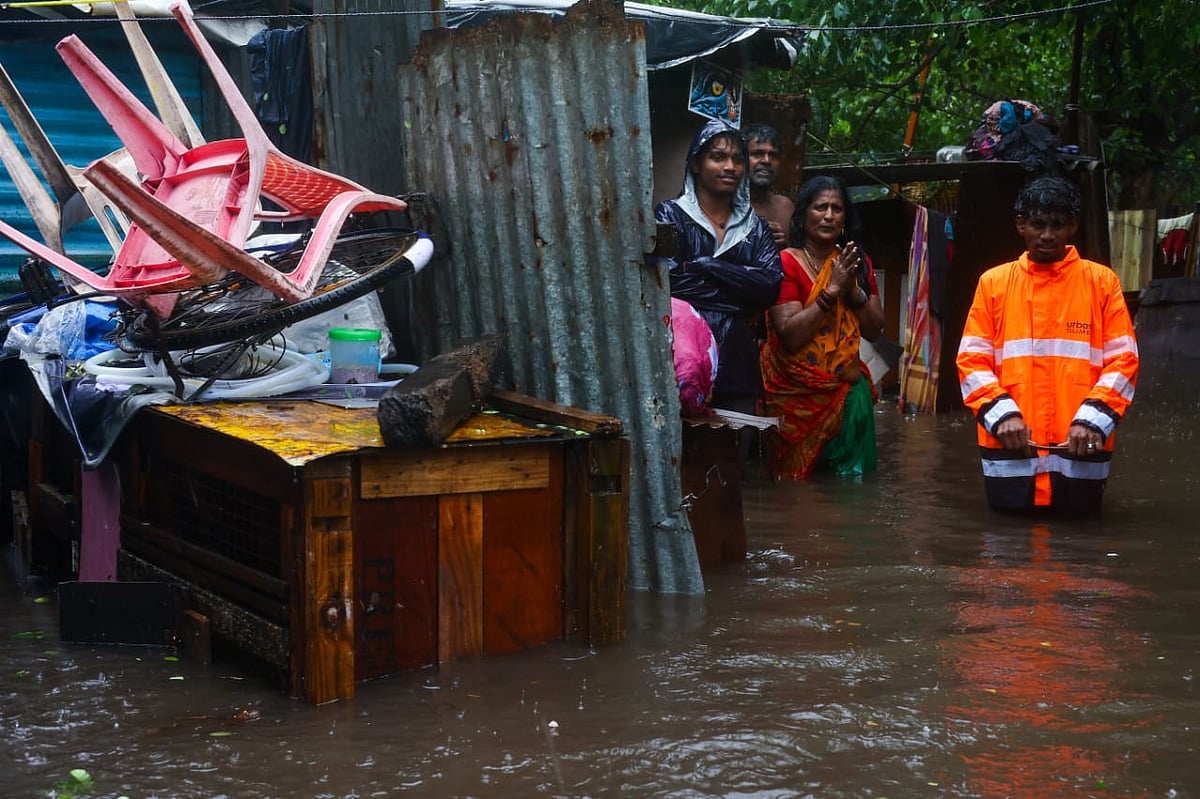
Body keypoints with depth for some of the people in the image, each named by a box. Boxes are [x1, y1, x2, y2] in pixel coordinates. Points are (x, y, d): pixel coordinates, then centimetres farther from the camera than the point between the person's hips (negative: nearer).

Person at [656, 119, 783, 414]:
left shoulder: (754, 227, 17)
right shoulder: (671, 214, 6)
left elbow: (770, 284, 0)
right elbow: (669, 280, -10)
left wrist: (705, 266, -7)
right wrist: (740, 296, -2)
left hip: (737, 360, 4)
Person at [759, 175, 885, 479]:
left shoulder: (857, 263, 9)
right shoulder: (787, 263, -8)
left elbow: (874, 331, 7)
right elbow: (790, 336, -17)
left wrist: (854, 291, -9)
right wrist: (831, 289, -18)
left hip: (846, 386, 4)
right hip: (798, 393, -4)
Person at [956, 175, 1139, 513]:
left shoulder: (1102, 281, 6)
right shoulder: (994, 282, 8)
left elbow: (1123, 361, 1)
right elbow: (972, 360, 4)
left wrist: (1092, 420, -12)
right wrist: (1002, 414, -11)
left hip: (1080, 452, -1)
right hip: (1010, 451, 1)